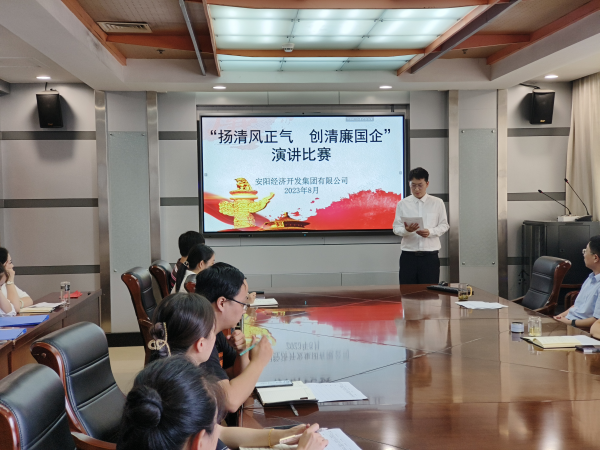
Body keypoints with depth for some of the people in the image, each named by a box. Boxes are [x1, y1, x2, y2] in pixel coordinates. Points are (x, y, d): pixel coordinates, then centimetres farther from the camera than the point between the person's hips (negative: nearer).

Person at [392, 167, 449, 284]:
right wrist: (406, 230, -18)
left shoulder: (437, 203, 6)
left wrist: (430, 232, -13)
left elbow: (444, 225, 7)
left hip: (430, 255, 0)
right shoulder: (402, 204, 6)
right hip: (408, 255, 0)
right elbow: (396, 227, 4)